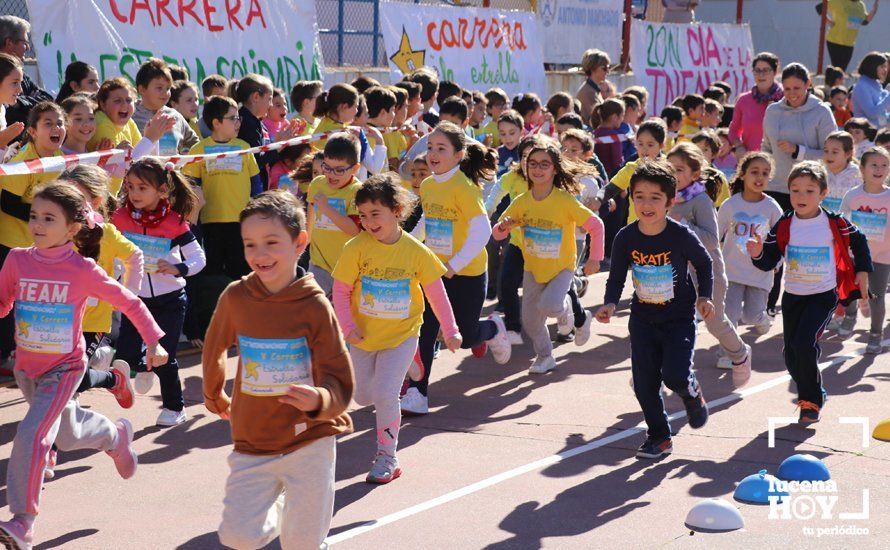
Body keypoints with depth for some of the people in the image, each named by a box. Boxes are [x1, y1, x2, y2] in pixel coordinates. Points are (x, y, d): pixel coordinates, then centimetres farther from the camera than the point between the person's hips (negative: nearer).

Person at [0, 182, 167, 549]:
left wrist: (154, 341, -6)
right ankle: (116, 436, 55)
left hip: (63, 369, -5)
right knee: (68, 436, 23)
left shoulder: (82, 270, -15)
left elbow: (129, 302, -5)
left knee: (31, 436, -19)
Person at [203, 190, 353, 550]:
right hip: (253, 444, 2)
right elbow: (213, 351, 16)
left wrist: (319, 400, -34)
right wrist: (215, 399, 28)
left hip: (310, 442, -2)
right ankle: (278, 507, 23)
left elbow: (341, 386, -13)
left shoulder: (315, 306, -12)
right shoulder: (235, 297, -5)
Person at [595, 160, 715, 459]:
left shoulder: (681, 235, -16)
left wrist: (704, 297, -7)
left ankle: (693, 393, 21)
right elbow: (617, 276, 0)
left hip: (679, 318, -3)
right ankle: (659, 436, 21)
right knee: (644, 383, 2)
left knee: (675, 376, -16)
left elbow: (704, 263, 2)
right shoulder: (626, 238, -9)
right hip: (643, 319, 3)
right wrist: (610, 304, -16)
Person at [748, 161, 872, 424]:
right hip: (792, 296, 4)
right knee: (792, 354, 9)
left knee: (804, 344, -21)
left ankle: (811, 401, -4)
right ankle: (811, 394, 33)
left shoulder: (834, 223, -10)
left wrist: (862, 272, 9)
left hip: (823, 296, -4)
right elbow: (769, 261, -5)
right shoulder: (784, 226, -5)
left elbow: (858, 241, 9)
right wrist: (758, 253, -25)